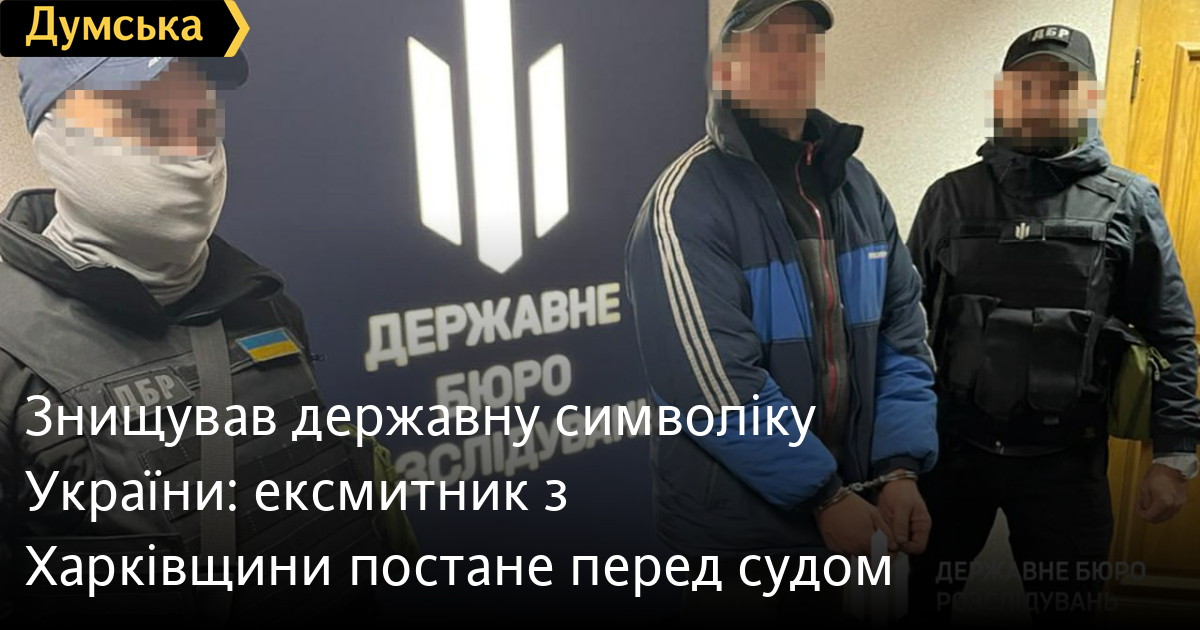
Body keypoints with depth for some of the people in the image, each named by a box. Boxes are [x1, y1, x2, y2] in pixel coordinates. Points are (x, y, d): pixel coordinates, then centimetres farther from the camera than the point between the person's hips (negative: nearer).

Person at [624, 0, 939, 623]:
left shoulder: (855, 185, 4)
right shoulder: (688, 201, -18)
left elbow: (901, 335, 3)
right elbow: (717, 385, -24)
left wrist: (900, 468, -8)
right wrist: (825, 494, -18)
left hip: (838, 512, 6)